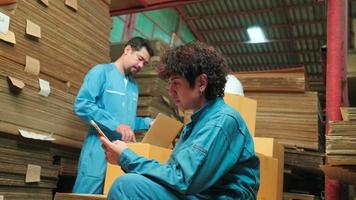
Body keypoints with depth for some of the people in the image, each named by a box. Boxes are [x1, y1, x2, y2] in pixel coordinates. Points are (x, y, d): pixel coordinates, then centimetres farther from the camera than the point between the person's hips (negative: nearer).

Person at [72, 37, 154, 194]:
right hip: (100, 149, -7)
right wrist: (116, 125, -20)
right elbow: (82, 105, -14)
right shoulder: (102, 71, -2)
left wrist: (148, 123, 7)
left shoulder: (134, 85, 20)